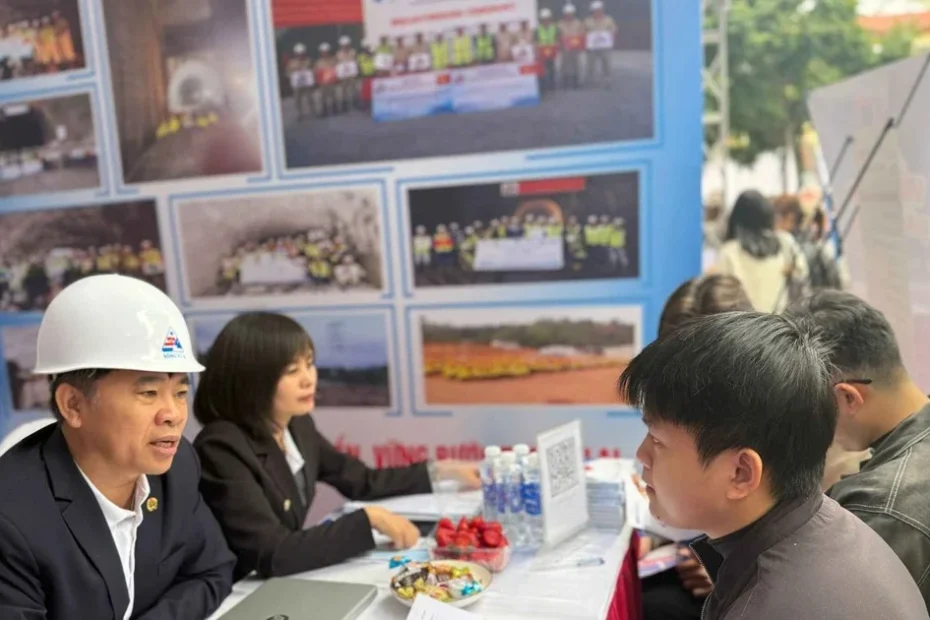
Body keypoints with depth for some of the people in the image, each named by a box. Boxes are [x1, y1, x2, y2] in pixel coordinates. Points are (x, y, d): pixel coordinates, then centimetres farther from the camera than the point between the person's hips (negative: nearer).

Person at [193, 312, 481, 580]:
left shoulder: (297, 425, -2)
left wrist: (441, 471, 4)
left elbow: (362, 481, 10)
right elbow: (271, 555, -29)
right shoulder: (222, 449, -23)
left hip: (286, 579, 6)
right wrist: (369, 518, -28)